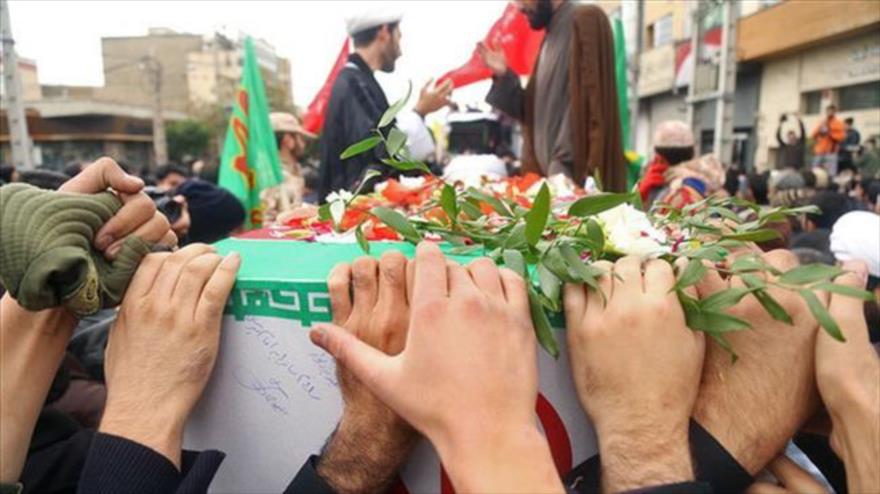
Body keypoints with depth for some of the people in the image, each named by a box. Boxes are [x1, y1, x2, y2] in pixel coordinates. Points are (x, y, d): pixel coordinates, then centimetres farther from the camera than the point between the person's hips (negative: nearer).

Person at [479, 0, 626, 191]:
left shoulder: (585, 21, -4)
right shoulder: (551, 37, 21)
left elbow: (598, 101, -14)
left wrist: (593, 171, -22)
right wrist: (504, 76, 6)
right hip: (550, 172, 8)